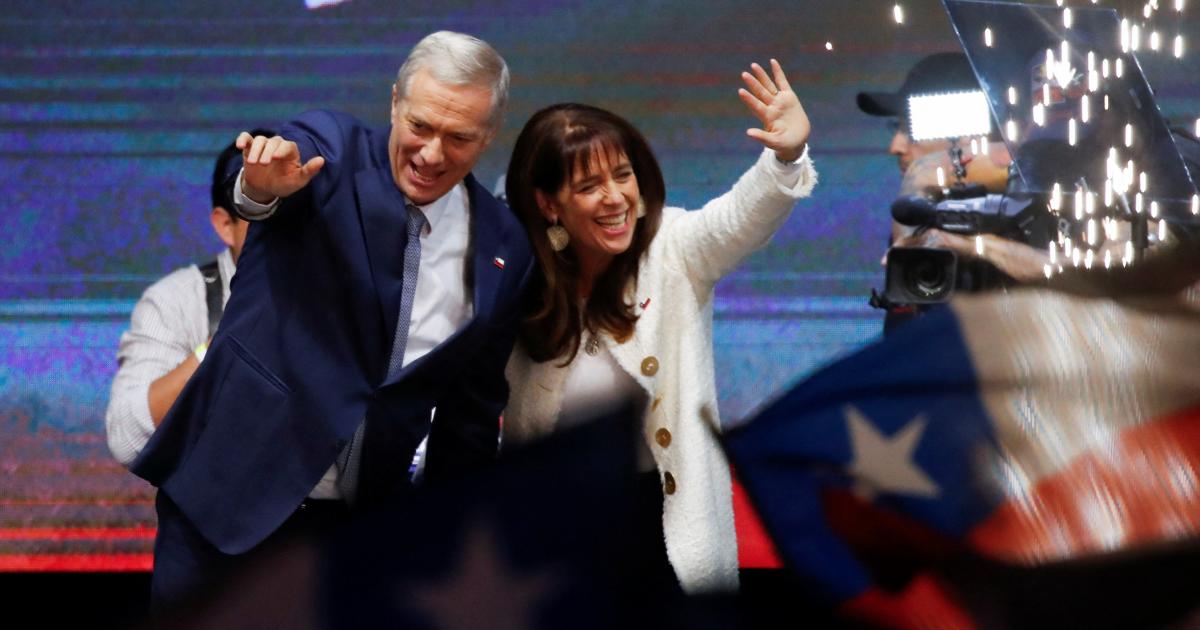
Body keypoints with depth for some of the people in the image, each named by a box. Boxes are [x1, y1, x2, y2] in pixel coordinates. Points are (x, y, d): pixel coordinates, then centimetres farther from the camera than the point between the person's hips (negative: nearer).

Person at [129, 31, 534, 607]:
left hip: (361, 516, 3)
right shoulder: (330, 148, -5)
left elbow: (477, 395, 12)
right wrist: (261, 186, -52)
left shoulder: (503, 244, 5)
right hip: (236, 488, -3)